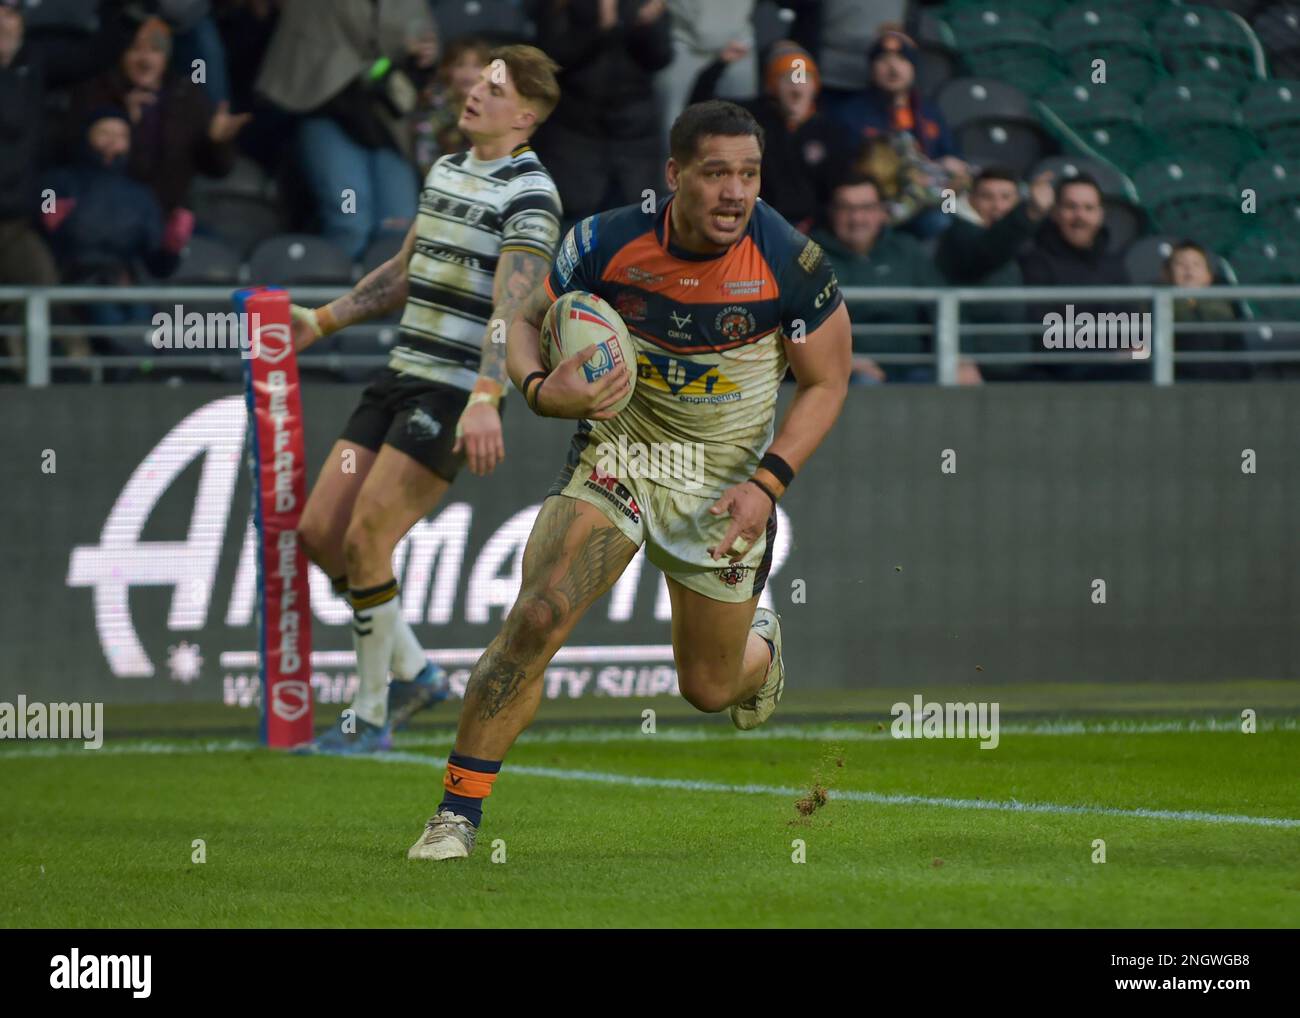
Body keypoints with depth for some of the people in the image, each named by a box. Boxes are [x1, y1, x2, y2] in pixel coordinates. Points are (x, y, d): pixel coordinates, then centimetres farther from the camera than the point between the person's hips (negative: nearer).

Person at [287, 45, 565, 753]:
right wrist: (322, 321, 30)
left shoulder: (529, 195, -11)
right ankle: (412, 673, 21)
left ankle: (371, 717, 0)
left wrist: (485, 398, -35)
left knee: (365, 540, -13)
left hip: (458, 395, -8)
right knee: (318, 531, 3)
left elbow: (511, 306, -23)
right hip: (402, 376, 8)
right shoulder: (446, 170, 15)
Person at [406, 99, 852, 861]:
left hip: (727, 485, 0)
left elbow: (826, 382, -6)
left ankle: (761, 642, 51)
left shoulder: (790, 263, -19)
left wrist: (767, 484, -17)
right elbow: (527, 320, -2)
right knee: (538, 618, -21)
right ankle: (459, 812, -12)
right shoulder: (609, 243, -18)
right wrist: (540, 389, -25)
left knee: (710, 688, 11)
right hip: (618, 449, 0)